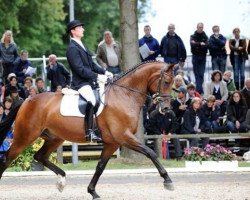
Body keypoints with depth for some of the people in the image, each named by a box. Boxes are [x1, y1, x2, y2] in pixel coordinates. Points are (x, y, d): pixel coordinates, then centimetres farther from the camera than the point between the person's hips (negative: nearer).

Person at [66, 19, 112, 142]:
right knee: (92, 100, -32)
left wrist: (104, 72, 8)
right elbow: (80, 69, -20)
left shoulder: (81, 46, 20)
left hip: (90, 81, 10)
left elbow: (92, 65, 23)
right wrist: (97, 77, -24)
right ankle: (90, 132, -35)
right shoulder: (72, 48, -11)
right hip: (81, 82, -10)